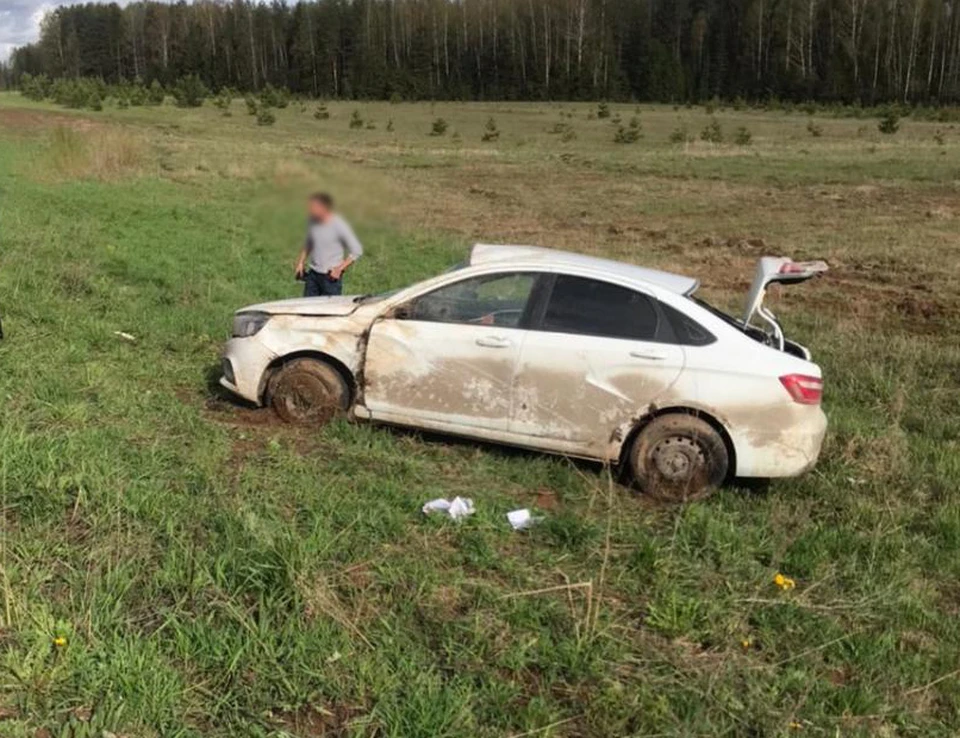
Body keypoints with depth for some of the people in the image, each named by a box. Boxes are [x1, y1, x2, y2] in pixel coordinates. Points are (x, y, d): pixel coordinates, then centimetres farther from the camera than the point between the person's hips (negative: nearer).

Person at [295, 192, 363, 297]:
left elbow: (357, 251, -11)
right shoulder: (313, 222, 2)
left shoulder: (339, 226, -15)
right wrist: (301, 262, 10)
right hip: (312, 274, 6)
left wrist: (339, 269, -14)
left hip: (331, 277, -6)